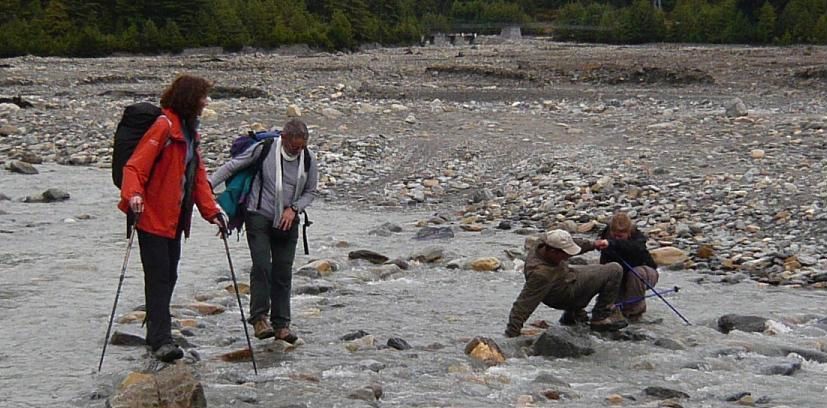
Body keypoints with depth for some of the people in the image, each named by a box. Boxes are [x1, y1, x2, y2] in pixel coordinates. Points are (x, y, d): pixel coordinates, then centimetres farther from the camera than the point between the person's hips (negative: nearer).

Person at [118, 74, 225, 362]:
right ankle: (161, 340, -9)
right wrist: (133, 195, -37)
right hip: (153, 217, -9)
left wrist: (211, 211, 11)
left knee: (168, 277, 12)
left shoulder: (189, 130, 14)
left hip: (175, 219, 9)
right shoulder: (164, 127, -14)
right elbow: (135, 166, -20)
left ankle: (157, 333, 22)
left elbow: (198, 175, 18)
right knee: (158, 278, -9)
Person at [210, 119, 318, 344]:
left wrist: (294, 209, -7)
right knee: (262, 266, -16)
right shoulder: (264, 149, -12)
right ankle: (259, 318, -11)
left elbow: (310, 192, 10)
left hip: (287, 222, 3)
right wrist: (207, 184, -7)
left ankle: (281, 324, 8)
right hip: (259, 216, -3)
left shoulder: (308, 159, -2)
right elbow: (232, 166, -2)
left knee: (283, 272, 2)